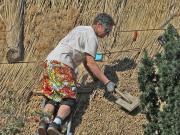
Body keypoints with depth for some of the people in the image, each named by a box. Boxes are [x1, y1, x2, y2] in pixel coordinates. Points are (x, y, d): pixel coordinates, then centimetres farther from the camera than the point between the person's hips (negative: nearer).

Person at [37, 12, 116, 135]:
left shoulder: (81, 29, 27)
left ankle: (45, 120, -17)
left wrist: (95, 77, 24)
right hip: (62, 64, -8)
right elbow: (90, 62, -10)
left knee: (53, 98, 7)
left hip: (49, 61, 8)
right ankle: (56, 123, -32)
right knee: (69, 99, -10)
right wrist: (107, 82, -11)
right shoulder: (91, 37, -1)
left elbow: (85, 60, 28)